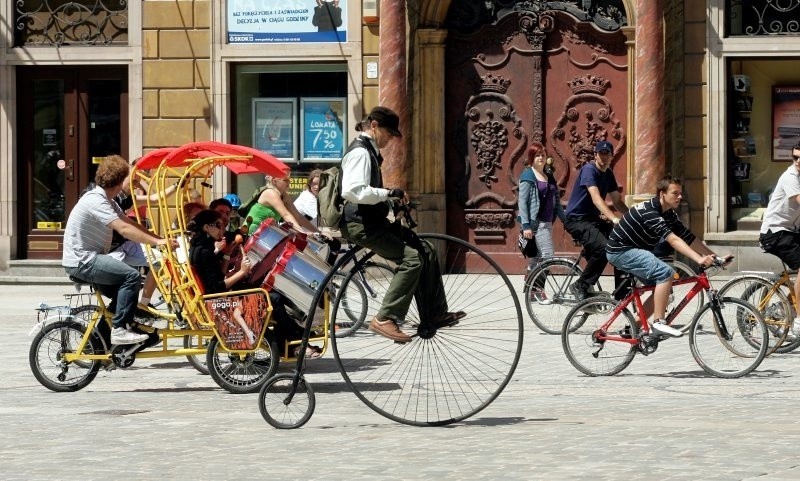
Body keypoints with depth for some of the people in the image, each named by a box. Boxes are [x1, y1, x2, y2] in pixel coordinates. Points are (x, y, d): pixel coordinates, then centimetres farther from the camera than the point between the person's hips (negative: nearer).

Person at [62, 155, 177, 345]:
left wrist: (159, 239, -1)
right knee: (132, 276, -20)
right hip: (81, 261, -11)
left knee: (123, 290, 14)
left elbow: (130, 223, 9)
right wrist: (157, 242, -27)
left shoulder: (106, 201, 15)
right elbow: (124, 229, -28)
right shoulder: (95, 201, -19)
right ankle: (120, 329, -18)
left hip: (88, 259, 11)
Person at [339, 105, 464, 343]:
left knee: (426, 252, 8)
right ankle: (385, 319, -20)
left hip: (373, 221, 11)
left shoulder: (369, 151, 18)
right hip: (360, 223, -11)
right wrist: (390, 193, -25)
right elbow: (353, 191, -30)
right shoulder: (360, 152, -15)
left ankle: (435, 314, 12)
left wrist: (392, 201, 16)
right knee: (411, 258, -20)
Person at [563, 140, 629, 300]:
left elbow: (617, 201, 13)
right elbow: (596, 198, -30)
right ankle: (580, 287, -15)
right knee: (603, 248, -28)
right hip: (576, 219, -9)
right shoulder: (589, 169, -16)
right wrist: (614, 218, -42)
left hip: (593, 219, 9)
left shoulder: (608, 174, 11)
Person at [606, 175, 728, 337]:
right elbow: (673, 240, -36)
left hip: (633, 251, 10)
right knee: (666, 272, -23)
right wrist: (699, 259, -44)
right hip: (620, 251, -10)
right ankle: (658, 323, -21)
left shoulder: (669, 214, 4)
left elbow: (689, 238, 3)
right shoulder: (649, 211, -26)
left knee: (663, 287, 8)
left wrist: (715, 257, -6)